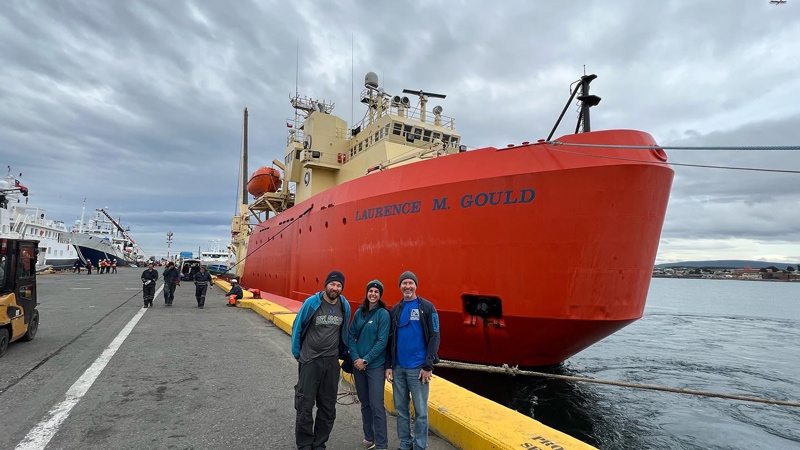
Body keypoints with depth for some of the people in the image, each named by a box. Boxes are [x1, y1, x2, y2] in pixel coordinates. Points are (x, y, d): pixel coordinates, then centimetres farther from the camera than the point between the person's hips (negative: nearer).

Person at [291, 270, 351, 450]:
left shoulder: (345, 306, -3)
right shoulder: (311, 303, -13)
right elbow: (297, 328, -2)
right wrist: (297, 353, 3)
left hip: (332, 361, 3)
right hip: (310, 361, -3)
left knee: (328, 407, 12)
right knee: (305, 405, 5)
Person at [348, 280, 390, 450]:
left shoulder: (383, 314, -10)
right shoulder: (359, 312, 3)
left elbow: (382, 341, -13)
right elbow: (351, 336, 5)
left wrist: (365, 360, -14)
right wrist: (355, 357, -7)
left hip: (375, 366, -5)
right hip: (358, 364, 5)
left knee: (376, 405, -4)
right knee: (365, 403, 16)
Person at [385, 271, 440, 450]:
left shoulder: (427, 307, -3)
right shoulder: (395, 310, 9)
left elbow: (434, 337, -6)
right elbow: (390, 339, 11)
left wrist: (428, 366, -12)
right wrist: (388, 366, 5)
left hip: (418, 368, -4)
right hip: (398, 367, 4)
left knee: (420, 411, 3)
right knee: (401, 409, 12)